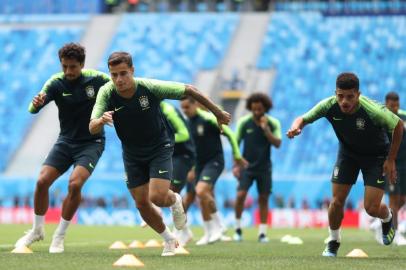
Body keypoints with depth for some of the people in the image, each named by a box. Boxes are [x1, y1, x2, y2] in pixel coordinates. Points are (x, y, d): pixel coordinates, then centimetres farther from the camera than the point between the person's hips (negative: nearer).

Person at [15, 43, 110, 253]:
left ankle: (59, 236, -5)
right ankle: (37, 230, 15)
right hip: (66, 141, 2)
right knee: (42, 181, -10)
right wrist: (36, 103, -50)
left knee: (75, 184, -23)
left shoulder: (96, 79, -13)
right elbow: (33, 109, -25)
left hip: (91, 142, -2)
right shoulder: (56, 83, -13)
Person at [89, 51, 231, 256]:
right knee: (142, 204, 3)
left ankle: (175, 201, 19)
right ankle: (168, 239, 29)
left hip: (159, 147, -3)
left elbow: (189, 90, -14)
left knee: (157, 197, -19)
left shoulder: (150, 87, -26)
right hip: (132, 153, 3)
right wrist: (102, 120, -53)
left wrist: (217, 113, -7)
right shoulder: (107, 93, -20)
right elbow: (92, 128, -28)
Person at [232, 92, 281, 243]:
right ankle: (237, 228, 3)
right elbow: (236, 143, 0)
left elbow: (277, 144, -15)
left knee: (263, 199, 1)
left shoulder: (273, 123, -6)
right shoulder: (244, 122, -7)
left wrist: (265, 129, -25)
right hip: (247, 166, -1)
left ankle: (262, 232, 9)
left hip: (264, 168, 1)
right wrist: (236, 165, -6)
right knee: (241, 195, -13)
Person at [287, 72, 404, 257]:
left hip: (376, 155, -3)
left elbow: (398, 126, -17)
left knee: (371, 208, -10)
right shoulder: (329, 106, -26)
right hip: (348, 152, 3)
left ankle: (387, 218, 27)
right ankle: (333, 242, 20)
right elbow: (304, 118, -11)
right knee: (337, 201, -6)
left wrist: (391, 160, -13)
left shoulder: (373, 111, -34)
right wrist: (296, 127, -36)